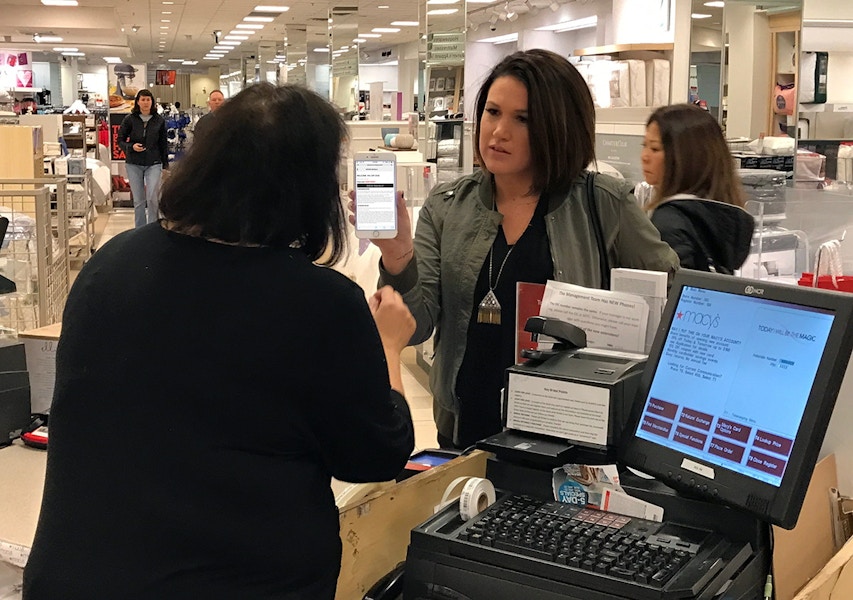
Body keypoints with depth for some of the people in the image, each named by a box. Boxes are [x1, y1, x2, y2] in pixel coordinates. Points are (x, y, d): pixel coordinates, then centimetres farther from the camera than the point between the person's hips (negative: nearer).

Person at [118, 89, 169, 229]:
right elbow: (120, 140, 5)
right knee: (138, 201, 5)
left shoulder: (159, 121, 3)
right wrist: (131, 147, -15)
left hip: (153, 164, 0)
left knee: (153, 197, -13)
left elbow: (163, 144, 9)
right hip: (134, 164, 0)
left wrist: (165, 164, 7)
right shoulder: (130, 119, 0)